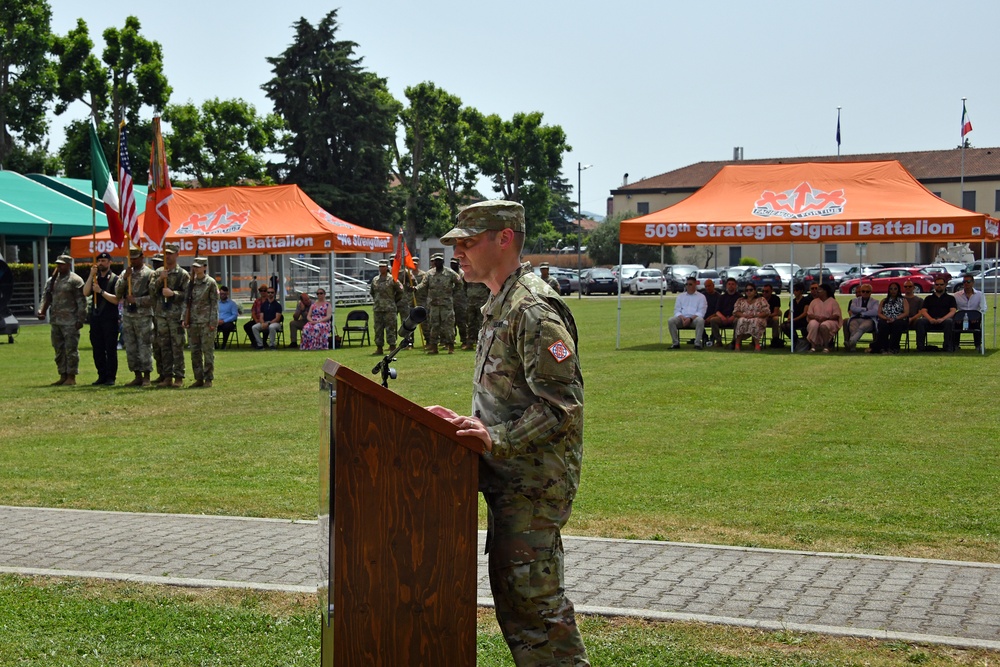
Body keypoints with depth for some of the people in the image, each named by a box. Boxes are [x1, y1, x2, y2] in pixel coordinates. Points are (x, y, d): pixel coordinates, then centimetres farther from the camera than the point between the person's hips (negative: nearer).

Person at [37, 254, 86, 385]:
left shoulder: (75, 280, -6)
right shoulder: (52, 280, 15)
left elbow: (81, 301, -9)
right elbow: (46, 297, 17)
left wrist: (80, 319, -14)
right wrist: (42, 310, -1)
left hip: (70, 322, -7)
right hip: (55, 320, 7)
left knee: (71, 349, -4)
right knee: (59, 350, 11)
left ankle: (71, 377, 0)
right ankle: (63, 376, 18)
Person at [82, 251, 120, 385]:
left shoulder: (114, 279, -1)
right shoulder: (95, 278, 14)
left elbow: (116, 300, -10)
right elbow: (86, 293, -2)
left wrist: (101, 291, -15)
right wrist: (91, 275, -6)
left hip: (110, 319, -5)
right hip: (95, 318, 5)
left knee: (111, 349, -4)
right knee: (97, 349, 7)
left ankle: (111, 377, -1)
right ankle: (102, 376, 14)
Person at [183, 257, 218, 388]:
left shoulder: (211, 282, -3)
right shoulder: (191, 283, 11)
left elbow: (215, 303, -5)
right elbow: (186, 302, 14)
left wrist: (213, 322, -10)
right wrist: (185, 319, 6)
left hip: (206, 322, -5)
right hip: (193, 322, 5)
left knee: (208, 351, -2)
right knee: (195, 352, 7)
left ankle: (208, 379, 3)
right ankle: (199, 378, 13)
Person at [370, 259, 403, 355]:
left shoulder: (392, 279, -3)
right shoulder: (375, 279, 10)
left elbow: (400, 291, 4)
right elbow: (371, 292, 25)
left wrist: (392, 299, 7)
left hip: (389, 308, -5)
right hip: (377, 308, 5)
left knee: (390, 328, -5)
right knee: (378, 328, 6)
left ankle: (392, 347, -1)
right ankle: (379, 348, 12)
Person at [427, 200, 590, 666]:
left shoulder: (534, 310, -18)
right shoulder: (498, 306, 15)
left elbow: (562, 407, -24)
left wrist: (497, 439, -27)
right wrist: (470, 425, 13)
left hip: (533, 483, -10)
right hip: (508, 479, 11)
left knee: (532, 594, -7)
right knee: (509, 592, 16)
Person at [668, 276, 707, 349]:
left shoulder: (701, 296, 11)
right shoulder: (680, 296, 21)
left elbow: (701, 312, -1)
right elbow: (676, 310, 13)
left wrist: (690, 319, -17)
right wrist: (682, 318, -10)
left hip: (694, 318, -2)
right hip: (682, 318, 3)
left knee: (700, 320, -37)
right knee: (670, 321, -28)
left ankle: (697, 343, -34)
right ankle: (676, 343, -25)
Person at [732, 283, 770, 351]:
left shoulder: (761, 300, 12)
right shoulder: (740, 300, 19)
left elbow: (767, 312, 2)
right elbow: (735, 312, 9)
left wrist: (755, 315, -14)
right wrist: (744, 315, -12)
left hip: (758, 319, -1)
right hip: (743, 319, 2)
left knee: (755, 321, -38)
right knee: (741, 321, -35)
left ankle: (757, 345, -40)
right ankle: (737, 344, -40)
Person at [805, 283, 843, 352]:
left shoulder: (833, 301, 7)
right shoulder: (814, 301, 16)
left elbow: (836, 315, -2)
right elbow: (809, 314, 7)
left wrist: (826, 318, -19)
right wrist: (816, 317, -15)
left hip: (829, 321, -2)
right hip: (816, 320, 2)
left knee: (824, 326, -39)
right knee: (813, 325, -35)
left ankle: (826, 346, -30)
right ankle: (813, 346, -37)